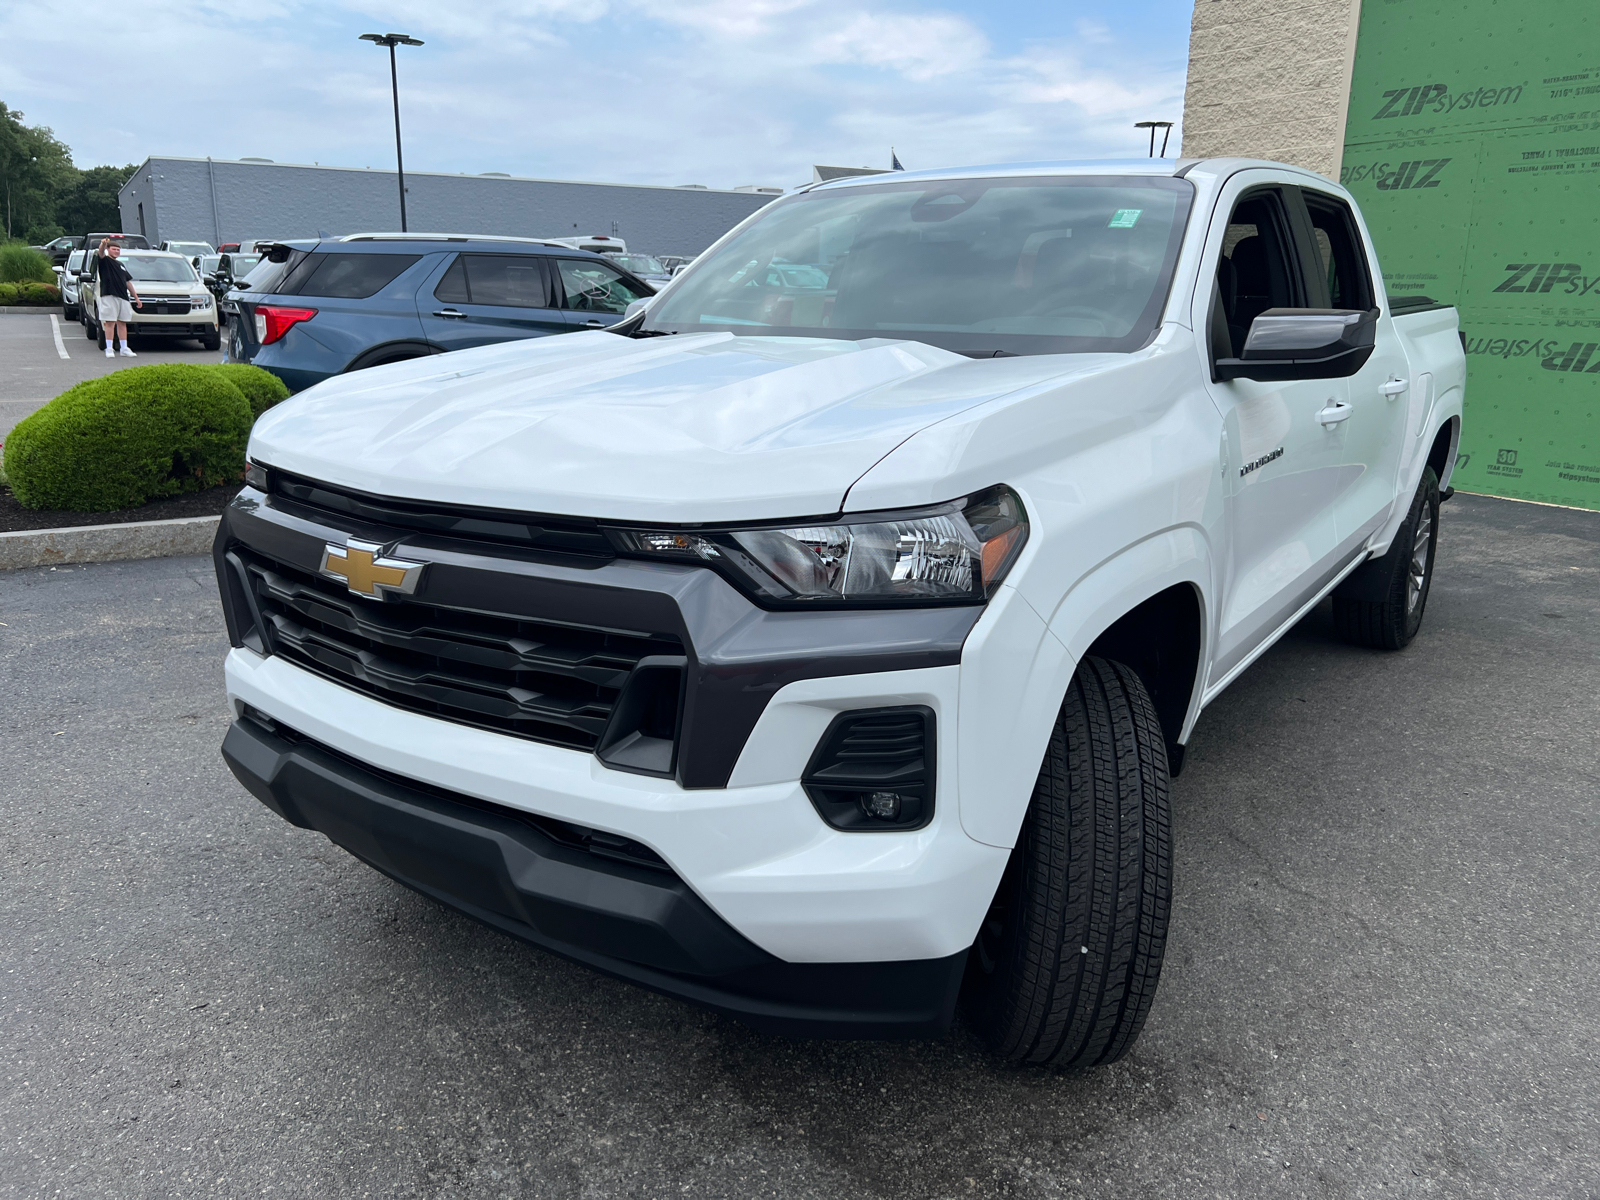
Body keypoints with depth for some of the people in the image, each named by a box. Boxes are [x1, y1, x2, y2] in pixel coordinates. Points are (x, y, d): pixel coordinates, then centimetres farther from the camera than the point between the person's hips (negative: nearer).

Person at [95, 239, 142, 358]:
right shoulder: (105, 261, 4)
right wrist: (103, 245, -41)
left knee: (122, 323, 8)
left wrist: (136, 298, 21)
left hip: (123, 297, 6)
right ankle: (109, 349, -7)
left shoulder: (120, 265, 24)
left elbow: (128, 282, 25)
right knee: (110, 322, -7)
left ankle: (124, 349, 11)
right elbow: (101, 253, -19)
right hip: (109, 296, -6)